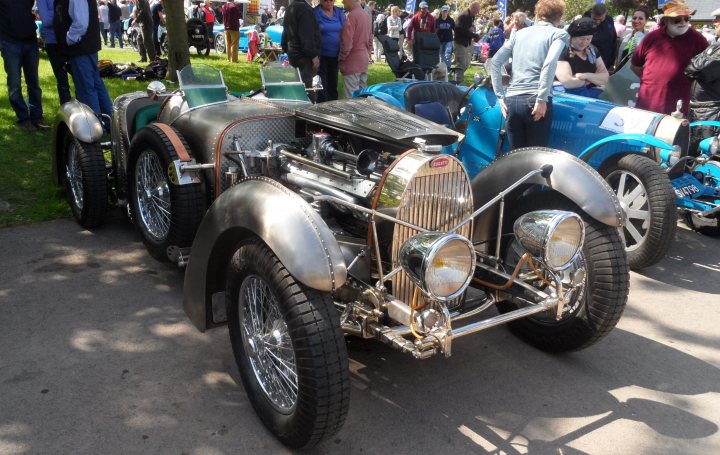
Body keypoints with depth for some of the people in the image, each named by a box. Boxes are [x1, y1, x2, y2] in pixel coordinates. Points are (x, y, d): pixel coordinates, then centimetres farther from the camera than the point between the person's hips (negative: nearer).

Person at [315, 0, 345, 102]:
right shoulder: (315, 13, -7)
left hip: (335, 55, 4)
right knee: (322, 85, -2)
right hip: (321, 55, -4)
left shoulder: (340, 13, 4)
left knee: (333, 83, 14)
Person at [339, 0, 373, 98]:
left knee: (352, 97, -5)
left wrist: (340, 59, -7)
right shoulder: (365, 15, 10)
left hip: (352, 62, -9)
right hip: (364, 60, 9)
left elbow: (346, 43, -19)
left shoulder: (352, 16, -17)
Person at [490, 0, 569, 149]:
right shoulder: (560, 34, 5)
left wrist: (500, 97, 12)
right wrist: (542, 99, -14)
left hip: (511, 100, 4)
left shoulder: (519, 33, 19)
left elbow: (495, 62, 12)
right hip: (535, 101, -4)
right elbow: (549, 64, -14)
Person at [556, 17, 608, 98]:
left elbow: (605, 78, 9)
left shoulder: (592, 50, 13)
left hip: (591, 94, 7)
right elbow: (567, 82, -20)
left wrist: (587, 75, -11)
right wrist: (592, 80, -2)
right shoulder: (562, 53, -10)